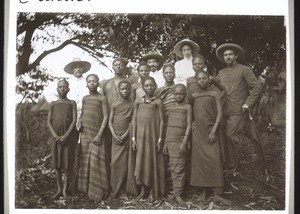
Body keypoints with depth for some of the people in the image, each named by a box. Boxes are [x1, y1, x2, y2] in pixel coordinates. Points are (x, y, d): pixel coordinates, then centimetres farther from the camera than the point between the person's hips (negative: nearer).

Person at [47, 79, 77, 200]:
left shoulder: (72, 103, 5)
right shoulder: (53, 104, 11)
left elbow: (74, 121, -3)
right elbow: (49, 121, 6)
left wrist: (65, 136, -12)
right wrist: (55, 136, -8)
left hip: (68, 137, -2)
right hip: (56, 137, 2)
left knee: (67, 164, -3)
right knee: (57, 164, 4)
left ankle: (65, 189, 9)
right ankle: (59, 189, 12)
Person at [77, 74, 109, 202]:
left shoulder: (102, 98, -3)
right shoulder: (85, 98, 12)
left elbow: (105, 117, -7)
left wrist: (99, 134, -14)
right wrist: (79, 122, -2)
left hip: (96, 135, -5)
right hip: (85, 134, 5)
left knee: (96, 163, -4)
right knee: (85, 162, 10)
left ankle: (98, 192, 4)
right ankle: (85, 188, 20)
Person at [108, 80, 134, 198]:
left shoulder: (132, 105, 2)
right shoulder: (114, 105, 6)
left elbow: (133, 122, -1)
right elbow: (110, 122, 5)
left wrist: (124, 136, -10)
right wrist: (115, 135, -7)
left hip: (126, 137, -1)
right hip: (116, 138, 1)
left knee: (124, 163, 0)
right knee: (114, 162, -2)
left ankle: (118, 189, 8)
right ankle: (114, 188, 6)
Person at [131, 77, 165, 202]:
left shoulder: (157, 102, 1)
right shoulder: (138, 102, 8)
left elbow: (161, 121, 0)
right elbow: (134, 120, 7)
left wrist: (160, 139, -6)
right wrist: (133, 138, 2)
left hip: (153, 135, -2)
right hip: (140, 135, 2)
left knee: (153, 162, 4)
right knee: (141, 162, 5)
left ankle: (153, 191, 15)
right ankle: (143, 191, 16)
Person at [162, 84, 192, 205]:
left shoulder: (187, 107, 2)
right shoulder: (171, 108, 15)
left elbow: (189, 125, -4)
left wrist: (184, 142, -13)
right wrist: (165, 142, 13)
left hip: (180, 141, -4)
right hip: (170, 140, 4)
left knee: (179, 168, -4)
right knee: (173, 168, 7)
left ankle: (178, 194, 0)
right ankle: (175, 190, 15)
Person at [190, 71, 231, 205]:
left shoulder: (214, 94, 6)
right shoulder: (193, 96, 12)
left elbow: (219, 113, -1)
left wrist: (213, 131, -10)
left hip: (211, 130, -2)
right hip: (197, 131, 3)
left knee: (214, 159, -11)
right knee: (199, 160, 1)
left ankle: (217, 194, -10)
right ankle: (203, 191, 8)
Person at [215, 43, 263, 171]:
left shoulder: (244, 70, 3)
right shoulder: (221, 73, 19)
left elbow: (257, 87, -1)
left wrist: (248, 104, -7)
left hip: (237, 111, -5)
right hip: (224, 111, 5)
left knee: (230, 136, -12)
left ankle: (232, 166, 2)